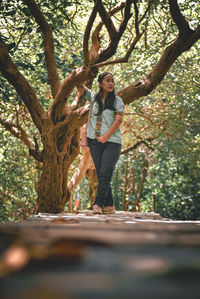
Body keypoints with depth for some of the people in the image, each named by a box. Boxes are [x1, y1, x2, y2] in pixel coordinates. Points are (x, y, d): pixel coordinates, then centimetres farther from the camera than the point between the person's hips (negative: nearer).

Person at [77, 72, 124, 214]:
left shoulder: (117, 100, 1)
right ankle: (109, 206, 8)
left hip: (112, 142, -4)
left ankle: (98, 204, -16)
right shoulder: (93, 97, 11)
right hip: (95, 141, 4)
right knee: (100, 174, 3)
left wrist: (106, 136, -13)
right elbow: (80, 87, 11)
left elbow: (119, 120, -7)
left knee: (105, 174, -13)